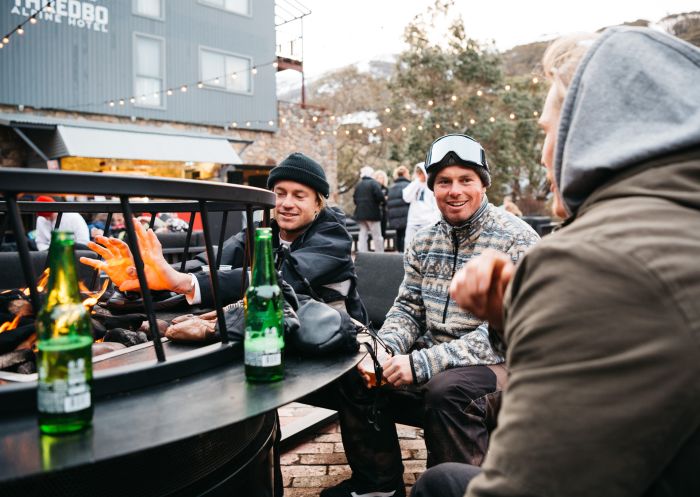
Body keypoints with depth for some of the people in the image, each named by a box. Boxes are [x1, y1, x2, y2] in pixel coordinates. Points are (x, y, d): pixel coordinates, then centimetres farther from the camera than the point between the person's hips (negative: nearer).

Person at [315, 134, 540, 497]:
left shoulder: (518, 241, -12)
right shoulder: (423, 242, 7)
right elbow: (407, 308, 8)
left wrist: (424, 362, -27)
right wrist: (384, 350, -15)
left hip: (496, 365, -6)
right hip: (428, 361, 6)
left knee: (448, 389, -35)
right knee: (356, 375, -8)